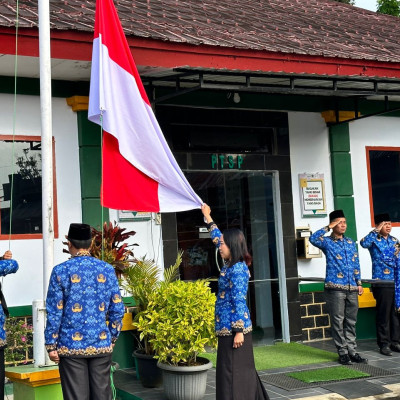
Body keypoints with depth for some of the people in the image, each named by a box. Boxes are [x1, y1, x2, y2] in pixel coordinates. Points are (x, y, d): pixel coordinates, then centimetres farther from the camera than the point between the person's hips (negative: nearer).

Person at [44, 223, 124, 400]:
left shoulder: (61, 271, -6)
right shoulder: (107, 270, 3)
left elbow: (54, 312, -6)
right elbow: (117, 310, 4)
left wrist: (51, 345, 1)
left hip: (71, 346, -2)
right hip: (102, 345, 3)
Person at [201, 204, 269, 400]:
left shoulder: (237, 269, -16)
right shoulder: (230, 264, 10)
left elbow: (239, 301, -20)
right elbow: (217, 237, 24)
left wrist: (238, 331, -21)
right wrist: (207, 217, 31)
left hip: (234, 328, -9)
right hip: (228, 327, 9)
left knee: (234, 372, -5)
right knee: (241, 371, 14)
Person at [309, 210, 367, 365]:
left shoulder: (350, 242, 17)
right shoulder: (327, 242, 1)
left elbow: (356, 264, 19)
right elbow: (313, 238, -20)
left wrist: (359, 283, 11)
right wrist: (328, 228, -12)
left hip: (352, 288, 5)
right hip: (335, 287, -5)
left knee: (351, 321, 9)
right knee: (338, 321, -1)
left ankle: (352, 351, 15)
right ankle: (342, 352, 6)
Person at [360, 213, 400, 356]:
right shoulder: (374, 240, -3)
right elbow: (363, 243, -27)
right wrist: (376, 231, -22)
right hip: (382, 282, -6)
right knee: (383, 314, -2)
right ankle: (384, 343, 6)